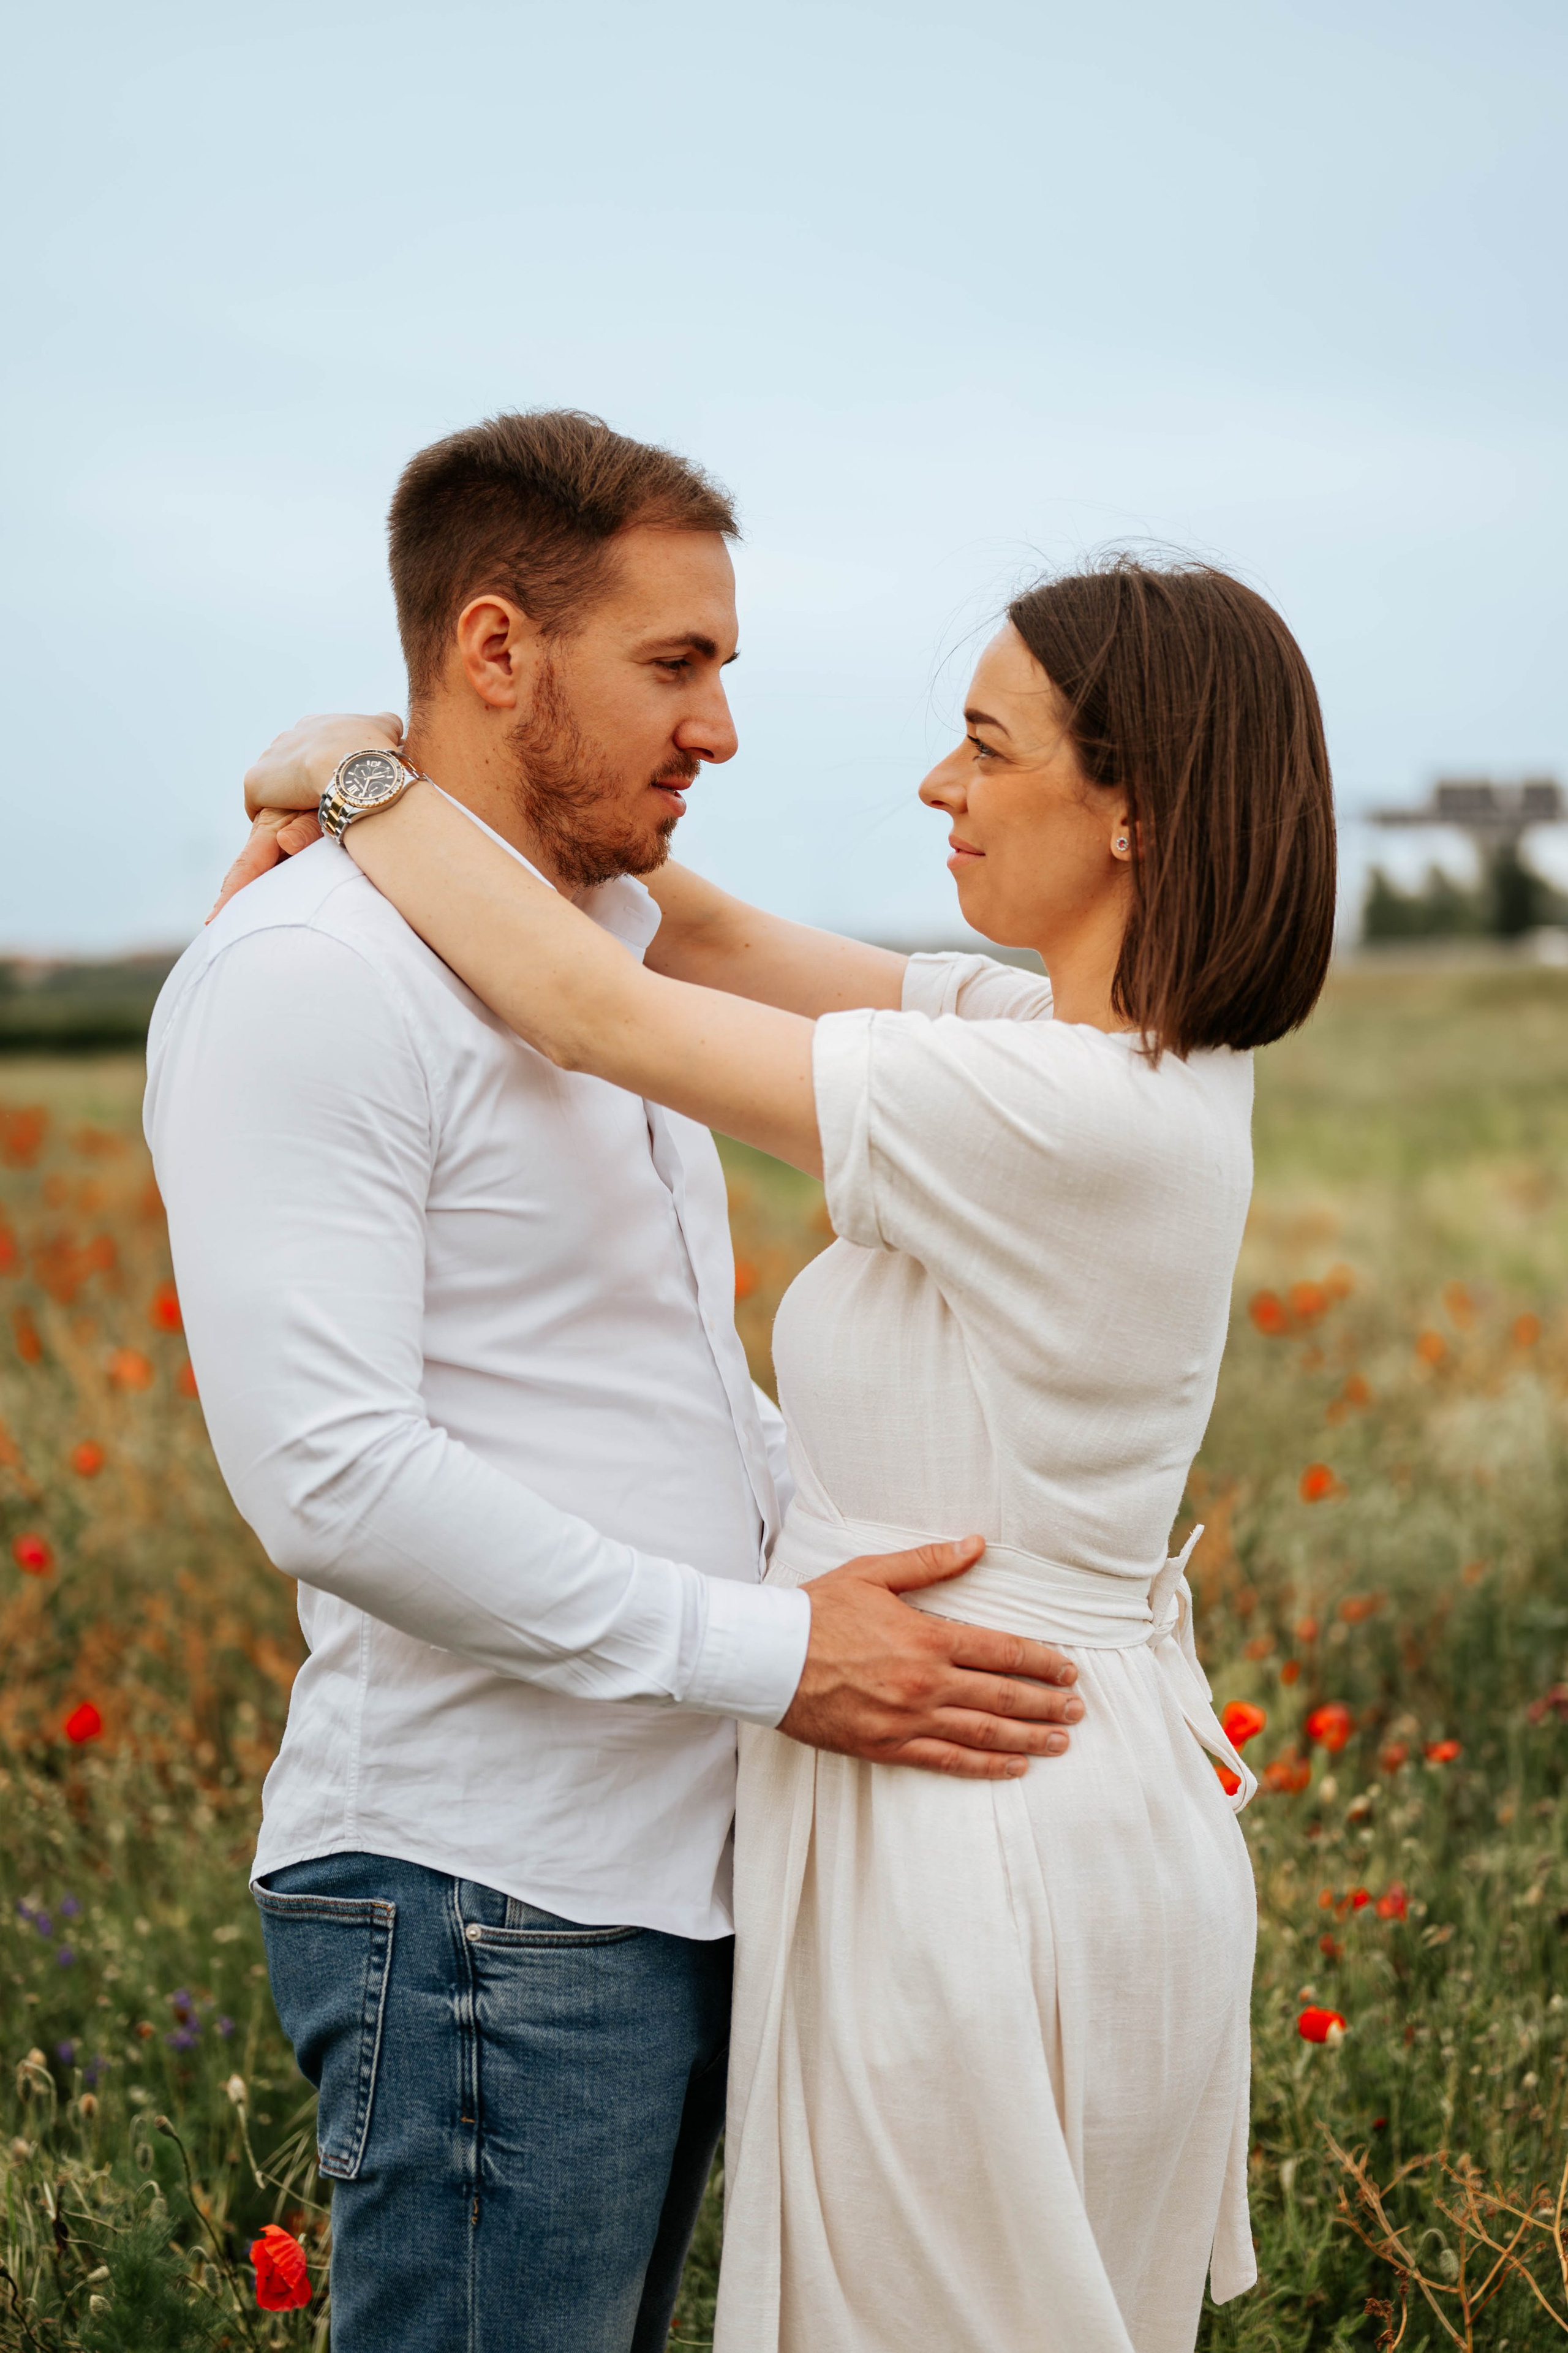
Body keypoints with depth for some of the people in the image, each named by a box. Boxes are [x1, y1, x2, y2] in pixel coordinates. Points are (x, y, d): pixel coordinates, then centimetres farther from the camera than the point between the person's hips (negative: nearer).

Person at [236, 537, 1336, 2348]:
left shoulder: (1061, 1112, -25)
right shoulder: (1148, 1048, 3)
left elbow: (596, 1007, -22)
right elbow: (729, 949, 6)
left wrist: (356, 778, -8)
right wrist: (460, 800, -2)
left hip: (972, 1842, -9)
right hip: (1100, 1798, 9)